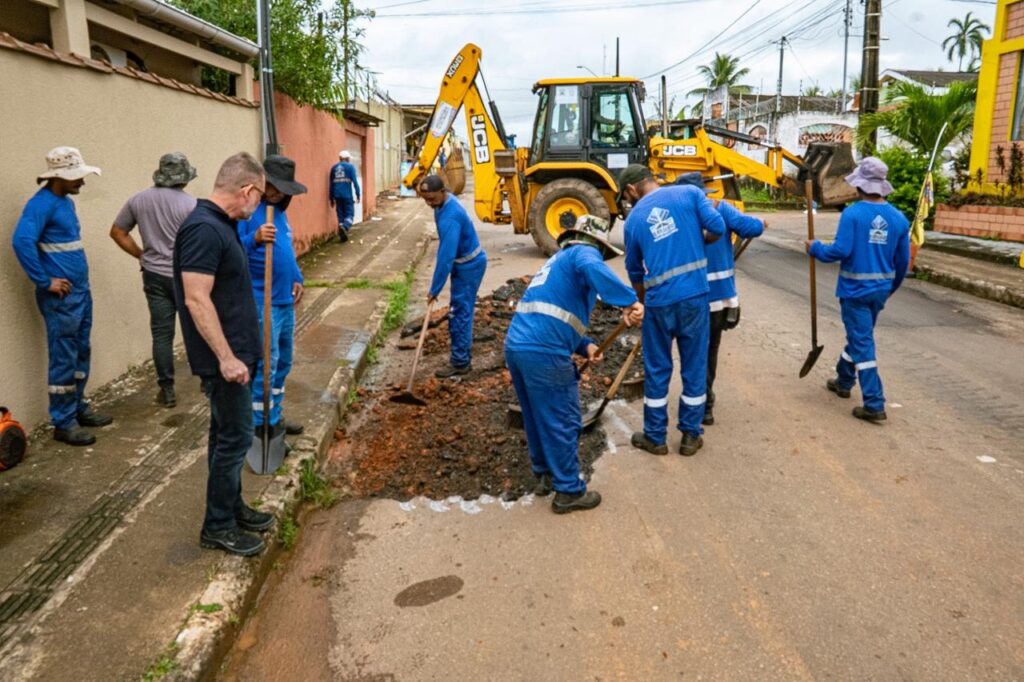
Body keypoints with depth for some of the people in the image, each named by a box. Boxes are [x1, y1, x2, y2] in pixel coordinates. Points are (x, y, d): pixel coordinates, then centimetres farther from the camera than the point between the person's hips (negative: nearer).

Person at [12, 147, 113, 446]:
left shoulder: (67, 201, 13)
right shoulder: (42, 203, -15)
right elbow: (21, 242, -27)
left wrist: (81, 284, 16)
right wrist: (45, 282, -21)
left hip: (81, 290, 9)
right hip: (61, 296, -9)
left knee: (81, 353, 17)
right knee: (64, 360, -2)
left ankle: (78, 408, 30)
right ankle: (63, 423, 8)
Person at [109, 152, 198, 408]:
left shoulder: (138, 200, 3)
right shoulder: (191, 204, -12)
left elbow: (117, 232, 9)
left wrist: (141, 255, 13)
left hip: (155, 275, 3)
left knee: (162, 334, 6)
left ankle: (167, 391, 10)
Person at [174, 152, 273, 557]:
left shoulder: (219, 224, 10)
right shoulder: (204, 229, -21)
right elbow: (196, 300, -26)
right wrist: (226, 357, -25)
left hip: (234, 351, 10)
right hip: (224, 357, -10)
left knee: (228, 433, 18)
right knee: (234, 437, -1)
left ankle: (232, 507, 33)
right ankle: (217, 527, 13)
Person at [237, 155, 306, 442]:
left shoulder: (279, 210, 13)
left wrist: (297, 278, 12)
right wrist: (255, 239, -41)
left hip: (285, 300, 9)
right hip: (262, 302, -9)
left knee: (283, 362, 17)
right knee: (267, 363, -6)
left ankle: (274, 417, 30)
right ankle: (261, 426, 6)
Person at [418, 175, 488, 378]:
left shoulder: (450, 217, -32)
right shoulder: (446, 201, 0)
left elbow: (446, 257, -31)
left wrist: (434, 289, -26)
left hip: (469, 266, -10)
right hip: (465, 263, 10)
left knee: (459, 314, -4)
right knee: (462, 311, 16)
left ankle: (460, 362, 4)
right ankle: (464, 355, 26)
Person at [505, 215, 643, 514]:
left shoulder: (559, 259, 29)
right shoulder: (584, 252, 0)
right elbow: (592, 268, -27)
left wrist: (585, 345, 15)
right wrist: (629, 300, -31)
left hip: (516, 345, 9)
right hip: (544, 353, -9)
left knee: (537, 417, 23)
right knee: (562, 422, 4)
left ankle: (544, 474, 37)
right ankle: (569, 492, 15)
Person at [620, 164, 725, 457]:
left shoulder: (634, 219, 7)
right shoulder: (689, 193, 3)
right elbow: (718, 227, -6)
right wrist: (696, 242, 15)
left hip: (660, 301, 0)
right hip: (695, 296, 0)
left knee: (657, 371, 13)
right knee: (694, 367, 12)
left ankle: (655, 437, 23)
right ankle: (691, 436, 23)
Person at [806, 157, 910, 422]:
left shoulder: (852, 214, -15)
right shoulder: (898, 218, 2)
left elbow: (840, 251, -21)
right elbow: (903, 260, 7)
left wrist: (815, 249, -2)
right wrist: (892, 287, 22)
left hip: (855, 288, -6)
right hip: (880, 289, 6)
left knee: (862, 343, -2)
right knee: (859, 336, 23)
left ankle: (874, 405, -3)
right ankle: (844, 381, 42)